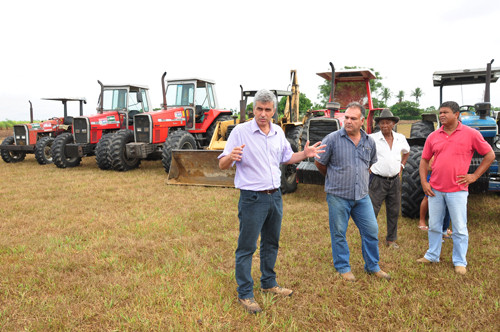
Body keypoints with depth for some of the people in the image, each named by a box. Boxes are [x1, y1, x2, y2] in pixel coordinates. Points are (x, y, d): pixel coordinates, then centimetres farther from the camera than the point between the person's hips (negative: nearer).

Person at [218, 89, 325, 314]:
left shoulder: (278, 132, 7)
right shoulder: (241, 131, -11)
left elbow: (287, 158, 22)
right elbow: (222, 165, -13)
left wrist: (304, 154, 4)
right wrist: (231, 157, -36)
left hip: (275, 196, 6)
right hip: (252, 198, -6)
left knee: (271, 243, 19)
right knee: (246, 247, 3)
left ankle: (269, 284, 37)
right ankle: (245, 294, 17)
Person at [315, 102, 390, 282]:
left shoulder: (369, 142, 5)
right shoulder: (332, 139, -9)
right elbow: (319, 163, 1)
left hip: (362, 196, 4)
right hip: (338, 196, -4)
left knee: (371, 230, 8)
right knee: (339, 233, 6)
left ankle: (372, 266, 27)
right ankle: (343, 267, 24)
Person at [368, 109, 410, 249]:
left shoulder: (400, 138, 8)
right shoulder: (372, 138, -8)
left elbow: (406, 152, 28)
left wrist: (402, 165, 15)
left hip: (395, 181, 5)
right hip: (378, 180, -5)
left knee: (394, 211, 12)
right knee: (372, 211, -5)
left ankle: (391, 240, 25)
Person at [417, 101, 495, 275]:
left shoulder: (471, 134, -4)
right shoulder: (433, 136, 5)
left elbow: (490, 155, 3)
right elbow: (424, 160, 11)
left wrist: (475, 175, -3)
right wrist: (424, 182, 1)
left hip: (457, 190, -3)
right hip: (435, 189, 3)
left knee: (460, 229, 6)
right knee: (434, 226, 14)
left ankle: (460, 262, 21)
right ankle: (432, 256, 30)